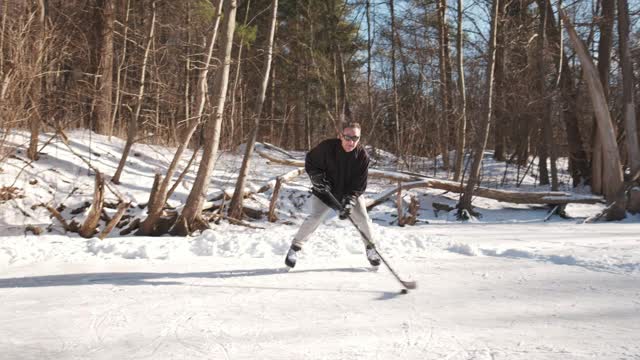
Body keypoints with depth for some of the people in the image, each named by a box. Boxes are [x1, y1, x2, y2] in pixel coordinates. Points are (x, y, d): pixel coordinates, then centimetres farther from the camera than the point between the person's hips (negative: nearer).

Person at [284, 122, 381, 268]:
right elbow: (310, 161, -6)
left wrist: (349, 202, -27)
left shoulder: (362, 156, -19)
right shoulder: (327, 147, -23)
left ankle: (370, 247, 21)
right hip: (325, 191, -2)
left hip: (351, 193, 2)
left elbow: (359, 185, -16)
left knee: (363, 219, -5)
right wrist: (317, 177, -22)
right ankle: (295, 247, 3)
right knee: (315, 217, -14)